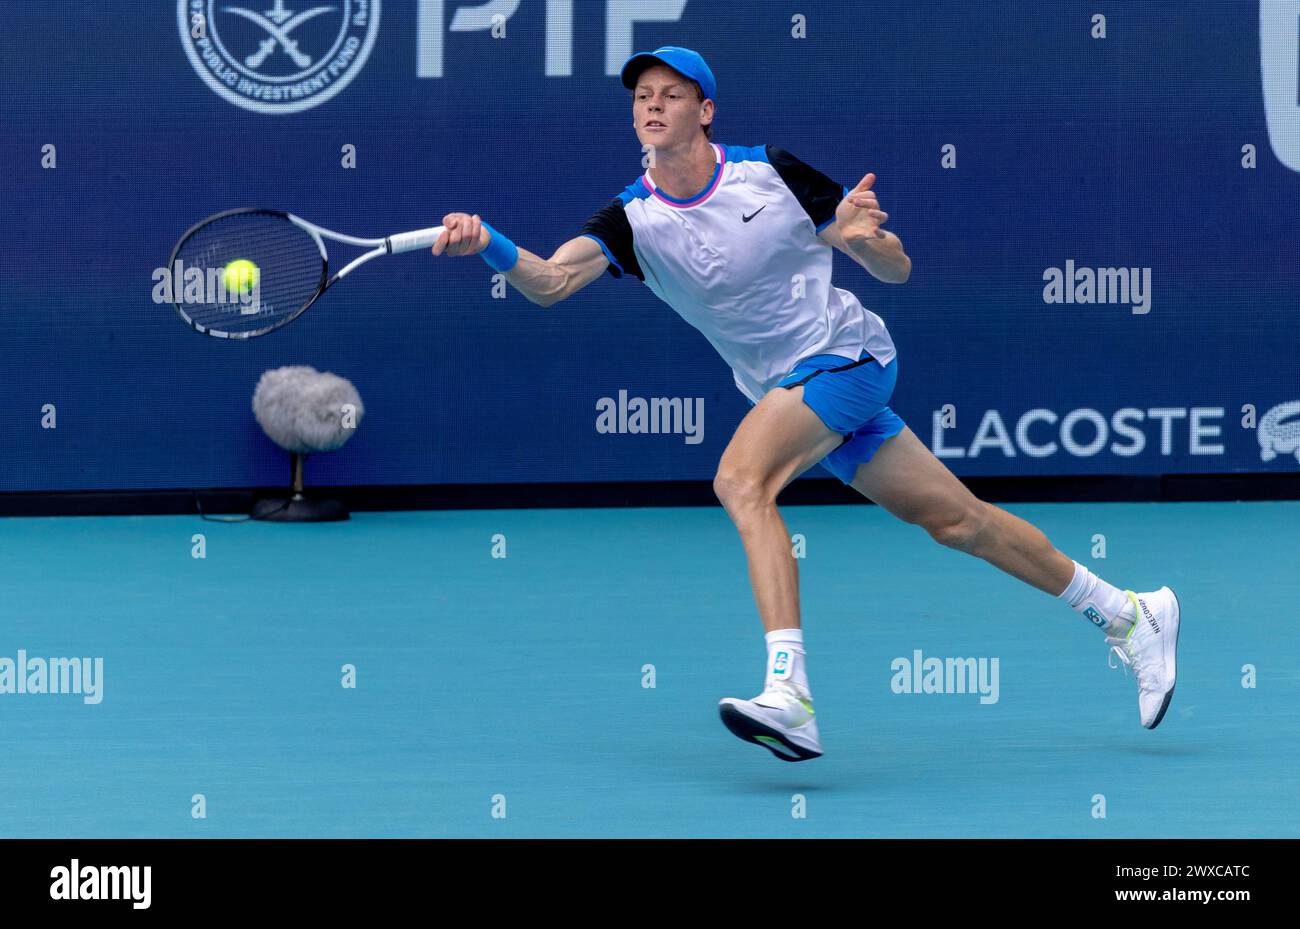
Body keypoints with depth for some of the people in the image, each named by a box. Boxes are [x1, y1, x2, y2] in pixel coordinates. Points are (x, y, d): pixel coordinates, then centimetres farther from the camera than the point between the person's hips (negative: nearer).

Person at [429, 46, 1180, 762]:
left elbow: (897, 271, -3)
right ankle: (1127, 615, 26)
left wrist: (862, 238, -25)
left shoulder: (773, 173, -9)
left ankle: (789, 693, -36)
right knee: (957, 520, 9)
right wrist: (488, 244, -41)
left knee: (741, 477, -28)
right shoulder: (633, 221, -3)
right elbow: (552, 281, -23)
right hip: (787, 388, 5)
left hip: (849, 352, -5)